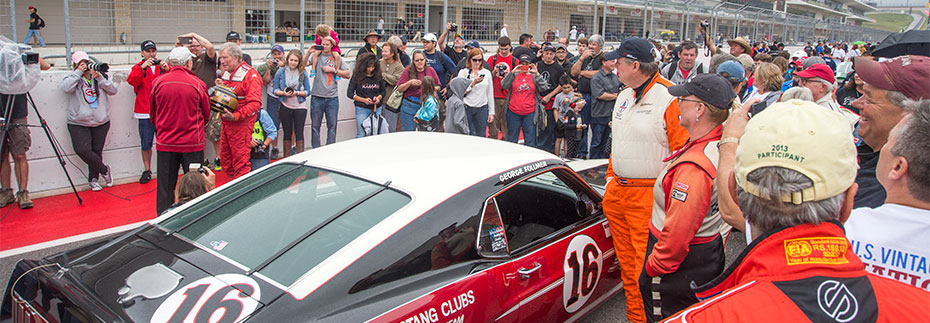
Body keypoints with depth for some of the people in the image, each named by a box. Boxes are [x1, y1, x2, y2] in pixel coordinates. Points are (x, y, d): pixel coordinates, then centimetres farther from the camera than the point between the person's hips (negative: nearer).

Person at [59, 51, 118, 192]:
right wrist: (79, 72, -12)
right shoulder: (72, 77, 4)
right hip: (78, 123, -2)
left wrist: (99, 77, -12)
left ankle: (93, 179, 21)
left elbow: (113, 90, -2)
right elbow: (66, 88, -16)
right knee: (82, 150, -16)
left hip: (101, 122, 2)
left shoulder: (99, 76, 9)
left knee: (97, 151, 5)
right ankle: (104, 170, 6)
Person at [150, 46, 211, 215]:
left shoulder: (158, 82, -3)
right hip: (192, 143, -2)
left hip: (165, 143, 2)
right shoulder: (197, 84, -8)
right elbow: (207, 114, 5)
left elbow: (152, 114, 9)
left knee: (165, 187, 10)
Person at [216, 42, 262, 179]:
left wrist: (236, 116, -30)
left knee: (240, 160, -4)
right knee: (225, 157, 14)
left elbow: (255, 103, -22)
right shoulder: (226, 73, 14)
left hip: (241, 124, -8)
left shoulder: (250, 75, -13)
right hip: (226, 122, 8)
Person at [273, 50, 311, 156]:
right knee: (287, 133, 10)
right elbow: (275, 90, 2)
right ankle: (287, 158, 18)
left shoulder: (303, 73, -1)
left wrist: (297, 93, -16)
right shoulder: (280, 72, 1)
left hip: (300, 107, -1)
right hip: (285, 107, 1)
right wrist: (283, 93, -17)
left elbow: (308, 91, 1)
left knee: (299, 133, 0)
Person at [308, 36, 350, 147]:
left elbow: (347, 74, 5)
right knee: (315, 126, 6)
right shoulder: (315, 56, 6)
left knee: (332, 126, 3)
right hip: (317, 97, 0)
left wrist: (333, 70, -5)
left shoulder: (337, 58, 8)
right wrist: (308, 53, -18)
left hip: (332, 97, 0)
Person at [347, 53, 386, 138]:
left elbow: (383, 91, 13)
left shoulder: (378, 76, 3)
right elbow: (350, 93, -3)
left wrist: (378, 97, -9)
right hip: (362, 109, -3)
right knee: (361, 135, -3)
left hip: (377, 108, 3)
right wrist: (364, 100, -15)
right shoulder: (357, 76, -4)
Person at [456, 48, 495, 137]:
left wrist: (491, 112, 10)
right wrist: (473, 83, -16)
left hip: (482, 109, 2)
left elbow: (490, 94, 12)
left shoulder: (487, 73, 10)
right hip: (466, 108, -2)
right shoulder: (463, 72, 3)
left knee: (481, 136, 2)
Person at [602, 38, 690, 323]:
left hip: (648, 196, -8)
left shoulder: (669, 98, -14)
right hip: (618, 192, 8)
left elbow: (682, 149, -15)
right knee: (626, 260, 16)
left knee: (646, 267, -3)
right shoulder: (624, 96, 14)